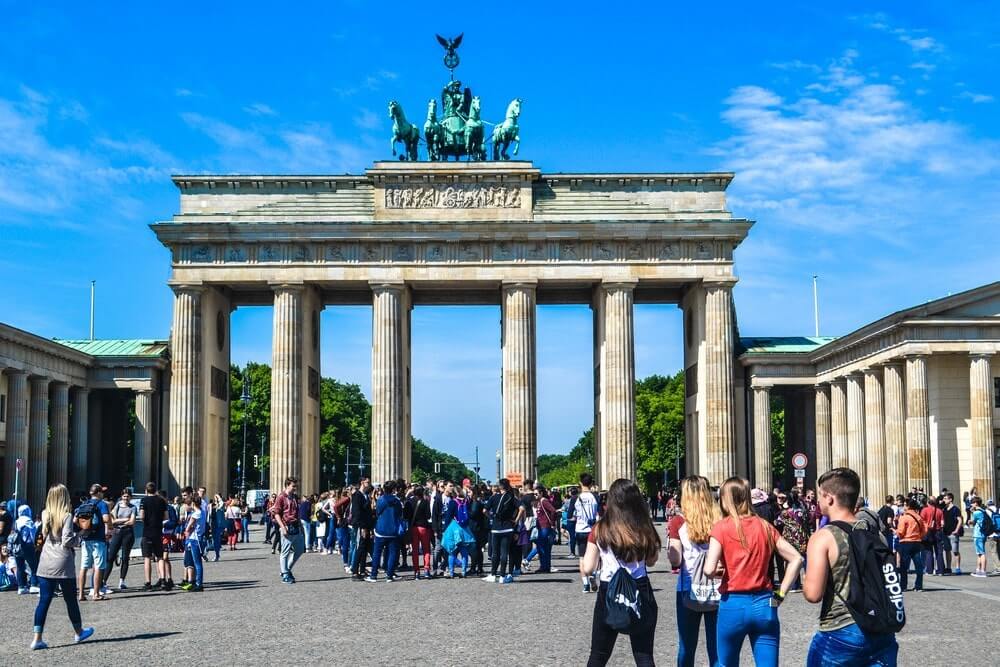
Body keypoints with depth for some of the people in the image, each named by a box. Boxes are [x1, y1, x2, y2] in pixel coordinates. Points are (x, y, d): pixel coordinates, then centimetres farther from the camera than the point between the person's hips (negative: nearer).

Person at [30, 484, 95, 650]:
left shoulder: (45, 515, 5)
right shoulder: (67, 516, -12)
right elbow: (67, 541, -18)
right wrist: (78, 537, 2)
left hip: (45, 564, 5)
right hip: (63, 564, -5)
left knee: (44, 600, 3)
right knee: (71, 599, 11)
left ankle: (37, 638, -4)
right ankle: (79, 632, 28)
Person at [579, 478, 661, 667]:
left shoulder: (599, 530, -9)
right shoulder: (645, 528, -5)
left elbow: (587, 569, -7)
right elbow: (651, 561, 9)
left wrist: (582, 565, 14)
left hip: (609, 593, -1)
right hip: (640, 592, 1)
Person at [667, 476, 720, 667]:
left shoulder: (679, 521, -6)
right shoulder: (719, 520, -2)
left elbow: (675, 561, -8)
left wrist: (669, 536, 4)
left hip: (689, 590, -1)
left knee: (687, 647, 10)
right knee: (717, 647, 9)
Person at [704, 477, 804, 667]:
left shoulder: (721, 528, -6)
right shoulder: (765, 526, 7)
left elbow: (710, 570, -15)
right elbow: (796, 559, 6)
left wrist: (719, 569, 7)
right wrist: (780, 594, 7)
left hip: (733, 605, -3)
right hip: (764, 605, 3)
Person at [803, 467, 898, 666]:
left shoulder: (823, 537, -12)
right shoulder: (875, 533, 7)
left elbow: (813, 593, -18)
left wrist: (805, 584, 2)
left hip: (840, 634, -5)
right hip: (880, 632, 5)